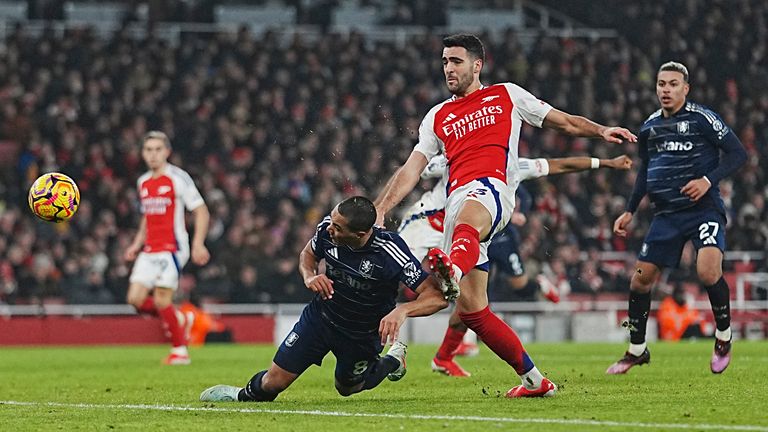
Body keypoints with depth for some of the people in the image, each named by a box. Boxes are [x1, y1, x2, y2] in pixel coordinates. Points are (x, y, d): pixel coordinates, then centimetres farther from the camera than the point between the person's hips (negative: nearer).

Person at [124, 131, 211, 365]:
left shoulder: (178, 178, -6)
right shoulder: (143, 182, 15)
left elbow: (201, 212, -6)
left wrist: (198, 245, -16)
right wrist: (136, 244, 16)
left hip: (172, 247, -7)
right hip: (149, 250, 7)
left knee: (162, 300, -12)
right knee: (136, 298, -5)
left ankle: (179, 350, 3)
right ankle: (179, 319, 17)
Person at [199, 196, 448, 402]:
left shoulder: (389, 251, -34)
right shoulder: (327, 228, -21)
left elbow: (438, 296, -34)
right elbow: (308, 254, 4)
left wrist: (402, 311, -51)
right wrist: (309, 276, -18)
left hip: (362, 335, -2)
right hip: (321, 317, 2)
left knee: (347, 387, 21)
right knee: (273, 383, 0)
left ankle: (393, 360, 45)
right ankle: (244, 395, 33)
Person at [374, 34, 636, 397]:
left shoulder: (506, 96, 20)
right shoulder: (438, 118, 28)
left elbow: (564, 122, 22)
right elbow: (410, 171, 21)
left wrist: (601, 132, 5)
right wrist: (379, 210, 9)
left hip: (491, 189, -5)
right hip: (457, 200, 5)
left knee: (466, 224, -44)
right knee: (470, 308, -3)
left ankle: (453, 271, -80)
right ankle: (534, 380, 6)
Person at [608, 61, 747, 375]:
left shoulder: (702, 119, -7)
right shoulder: (650, 127, 11)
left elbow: (738, 153, -7)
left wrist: (709, 180, -20)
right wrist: (630, 211, 20)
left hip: (704, 209, -6)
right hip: (666, 214, 6)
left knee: (708, 271, -26)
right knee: (640, 279, 2)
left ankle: (724, 337, -2)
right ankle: (636, 351, 19)